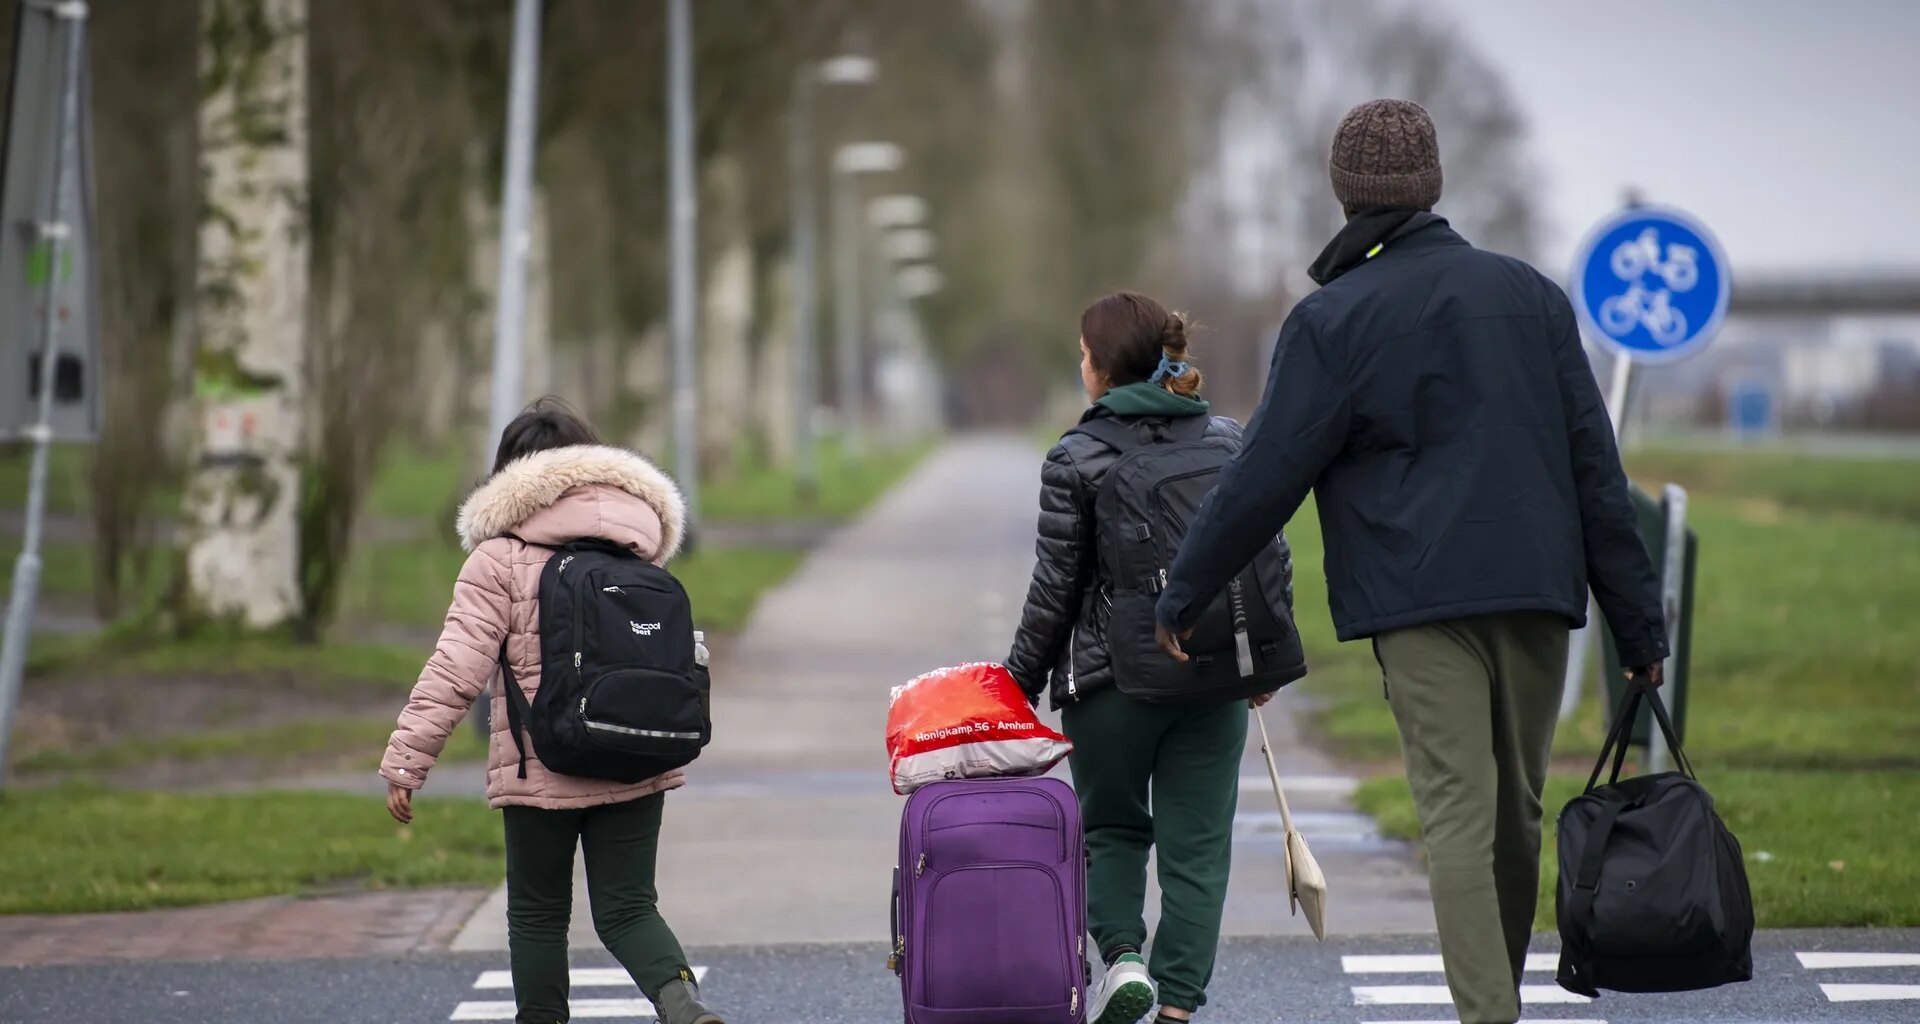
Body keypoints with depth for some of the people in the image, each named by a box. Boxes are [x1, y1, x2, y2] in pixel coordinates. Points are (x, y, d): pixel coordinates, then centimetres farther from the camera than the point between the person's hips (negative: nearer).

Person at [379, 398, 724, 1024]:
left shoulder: (502, 556, -6)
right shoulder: (639, 545, 9)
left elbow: (456, 668, -12)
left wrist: (405, 761, -10)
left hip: (541, 769, -4)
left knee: (538, 914, 11)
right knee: (626, 908, 7)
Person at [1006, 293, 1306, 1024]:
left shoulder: (1076, 458, -6)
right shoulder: (1228, 441, 5)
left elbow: (1056, 586, -5)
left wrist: (1023, 678, 5)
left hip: (1108, 679, -2)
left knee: (1111, 829, 16)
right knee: (1196, 843, 5)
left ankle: (1121, 954, -5)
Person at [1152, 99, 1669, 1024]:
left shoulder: (1335, 320, -2)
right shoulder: (1529, 294, 11)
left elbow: (1266, 473, -4)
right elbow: (1593, 462, 9)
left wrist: (1184, 591, 8)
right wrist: (1638, 618, 11)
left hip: (1421, 600, -4)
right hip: (1535, 589, 4)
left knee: (1458, 813, -8)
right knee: (1518, 810, 13)